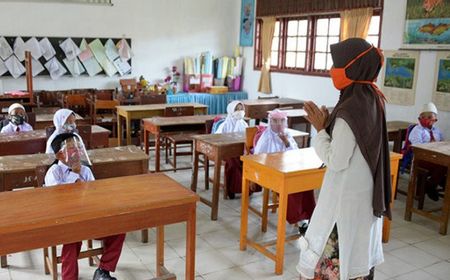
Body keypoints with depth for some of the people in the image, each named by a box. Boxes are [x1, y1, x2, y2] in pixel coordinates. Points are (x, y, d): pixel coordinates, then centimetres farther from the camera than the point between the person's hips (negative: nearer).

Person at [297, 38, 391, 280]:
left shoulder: (349, 110, -25)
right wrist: (328, 124, 5)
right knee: (356, 251, 20)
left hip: (345, 196, -9)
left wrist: (320, 129, -12)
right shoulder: (372, 100, 3)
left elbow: (336, 161, -21)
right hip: (365, 193, 9)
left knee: (334, 252, 6)